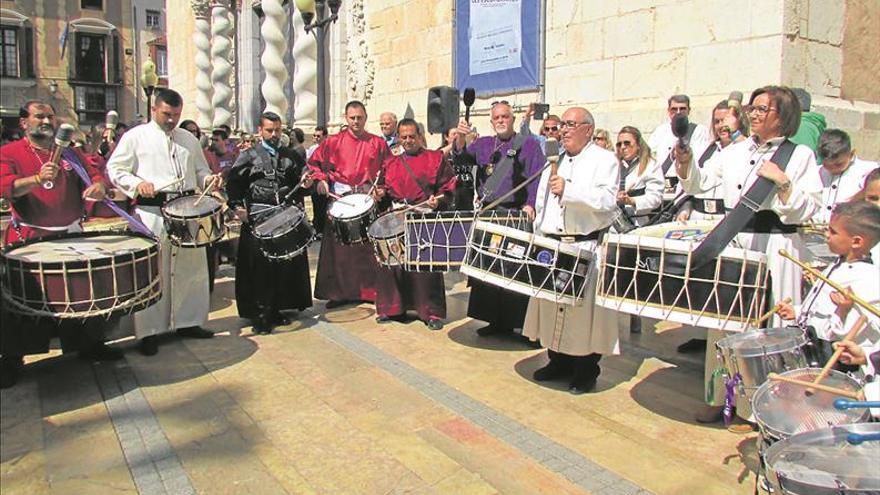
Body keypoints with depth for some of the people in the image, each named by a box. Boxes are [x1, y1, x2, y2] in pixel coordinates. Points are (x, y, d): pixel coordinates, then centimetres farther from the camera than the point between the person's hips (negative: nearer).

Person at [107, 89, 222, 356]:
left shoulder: (189, 139, 18)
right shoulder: (135, 137, 4)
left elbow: (200, 170, 22)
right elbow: (115, 169, 1)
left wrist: (209, 180, 0)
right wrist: (137, 184, -16)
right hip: (152, 212, -5)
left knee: (191, 269, 9)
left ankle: (188, 322, 22)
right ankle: (148, 331, 6)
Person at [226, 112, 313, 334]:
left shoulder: (292, 156, 15)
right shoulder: (248, 156, 7)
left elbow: (303, 181, 18)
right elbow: (233, 183, 1)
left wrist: (306, 183, -4)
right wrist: (238, 207, -10)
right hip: (258, 219, -3)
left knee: (286, 263, 4)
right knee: (260, 266, -6)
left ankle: (277, 310, 17)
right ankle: (260, 315, 0)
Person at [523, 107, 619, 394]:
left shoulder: (604, 160, 1)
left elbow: (607, 200, -15)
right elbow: (541, 203, 22)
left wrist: (569, 190, -24)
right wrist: (539, 236, 13)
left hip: (587, 246, -6)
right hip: (551, 246, 6)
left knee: (585, 308, -4)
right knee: (551, 305, 9)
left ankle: (586, 372, 9)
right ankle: (559, 362, 24)